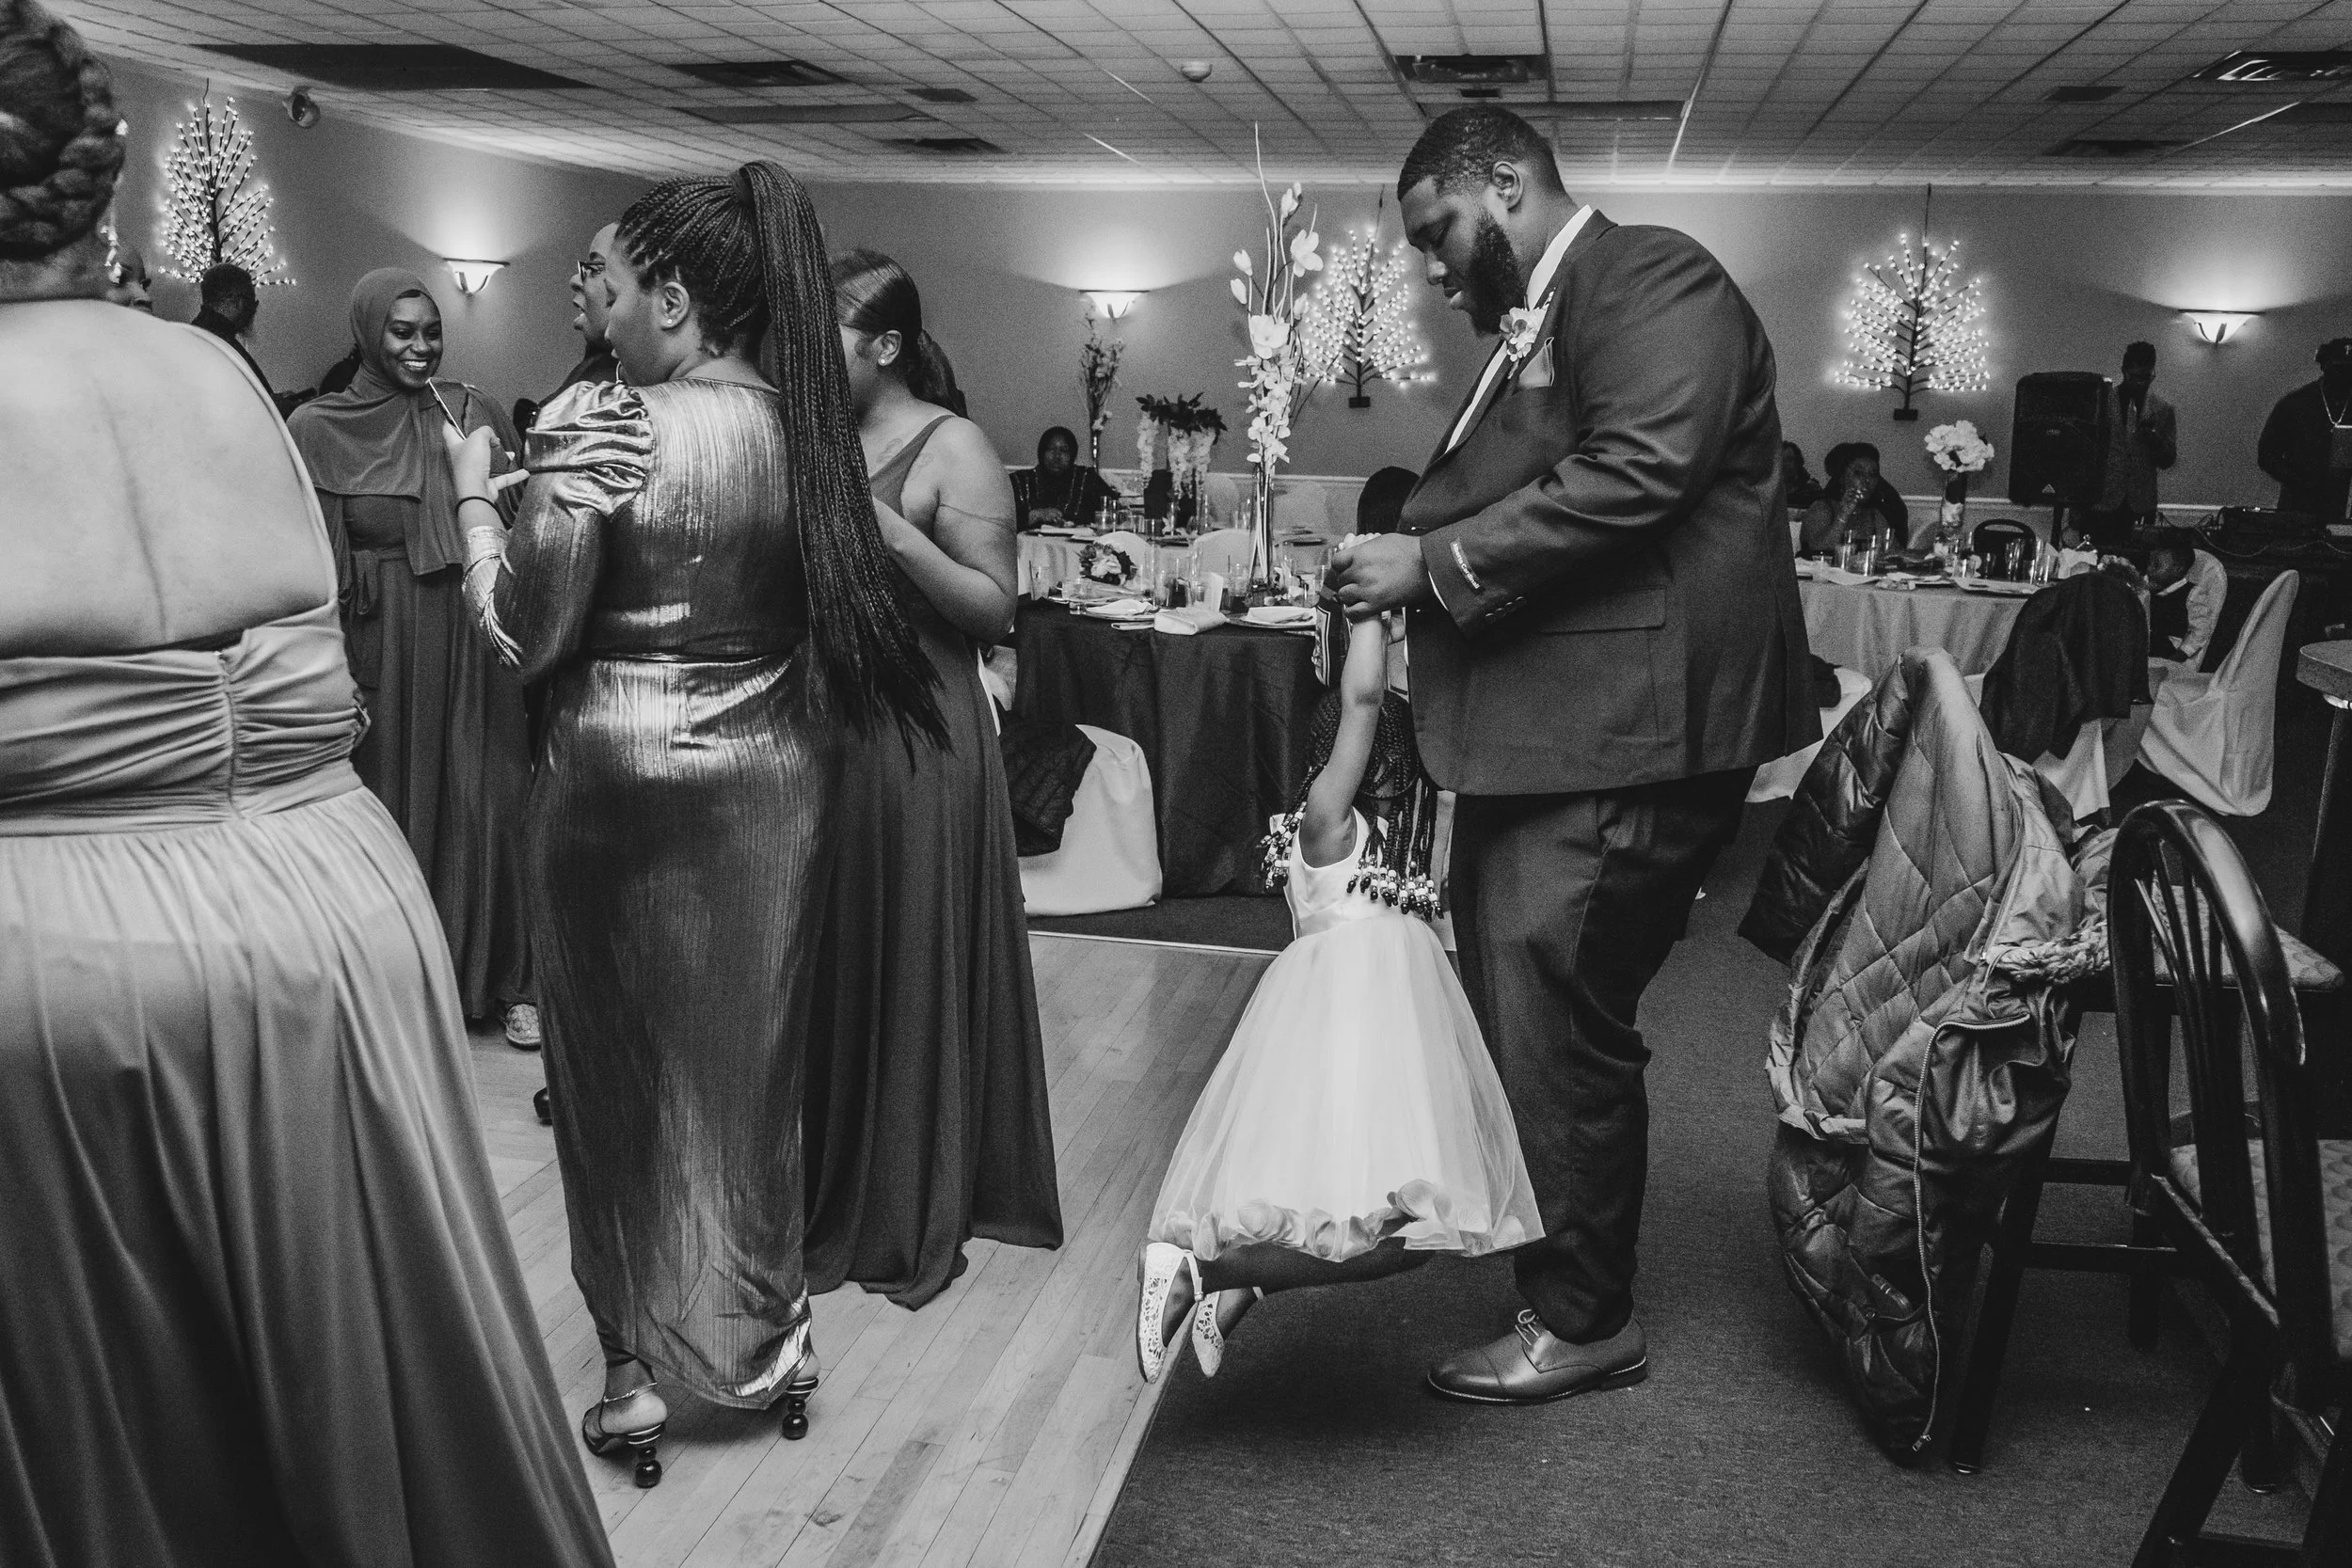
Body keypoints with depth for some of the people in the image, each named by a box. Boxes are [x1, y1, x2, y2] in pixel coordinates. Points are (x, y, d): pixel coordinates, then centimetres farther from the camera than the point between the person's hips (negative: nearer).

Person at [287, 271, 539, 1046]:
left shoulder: (473, 413, 5)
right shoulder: (317, 428, -1)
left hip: (474, 642, 1)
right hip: (381, 648, -1)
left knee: (486, 802, 5)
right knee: (394, 806, 7)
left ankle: (505, 977, 16)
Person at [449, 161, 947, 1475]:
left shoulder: (601, 425, -14)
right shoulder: (806, 423, 1)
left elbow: (524, 635, -11)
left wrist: (476, 493, 5)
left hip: (626, 786, -5)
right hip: (779, 775, 5)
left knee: (629, 1072, 11)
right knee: (752, 1060, 18)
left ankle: (642, 1374, 24)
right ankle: (769, 1340, 33)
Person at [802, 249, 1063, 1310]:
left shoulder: (952, 448, -6)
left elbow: (996, 609, -9)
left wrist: (894, 535, -20)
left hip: (915, 738, -5)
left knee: (909, 967, 4)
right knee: (819, 967, 10)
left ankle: (914, 1220, 19)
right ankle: (823, 1196, 27)